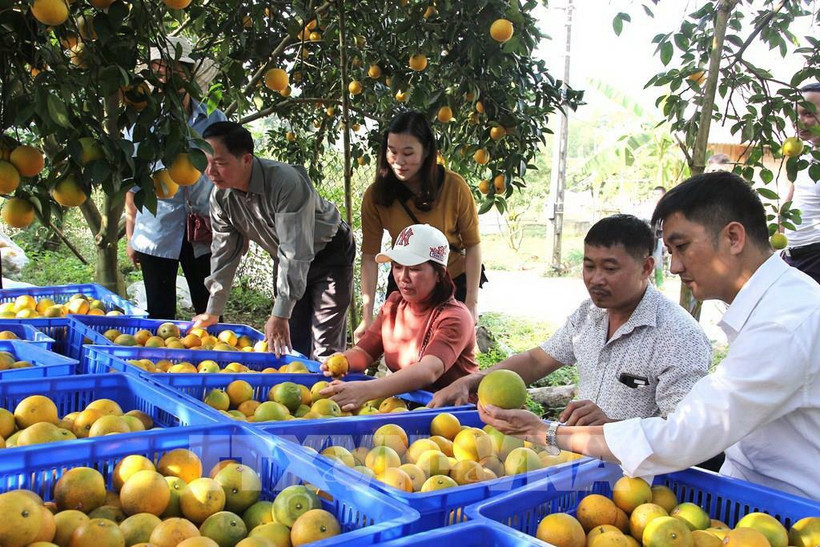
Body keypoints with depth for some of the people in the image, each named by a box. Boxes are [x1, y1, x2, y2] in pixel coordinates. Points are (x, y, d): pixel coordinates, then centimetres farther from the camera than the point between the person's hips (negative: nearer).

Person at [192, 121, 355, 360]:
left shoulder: (286, 182, -35)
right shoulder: (220, 196, -13)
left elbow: (295, 252, -36)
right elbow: (224, 251, -2)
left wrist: (280, 315, -37)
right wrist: (212, 312, 1)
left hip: (329, 253, -6)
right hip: (286, 260, 6)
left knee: (324, 349, -11)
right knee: (289, 343, 7)